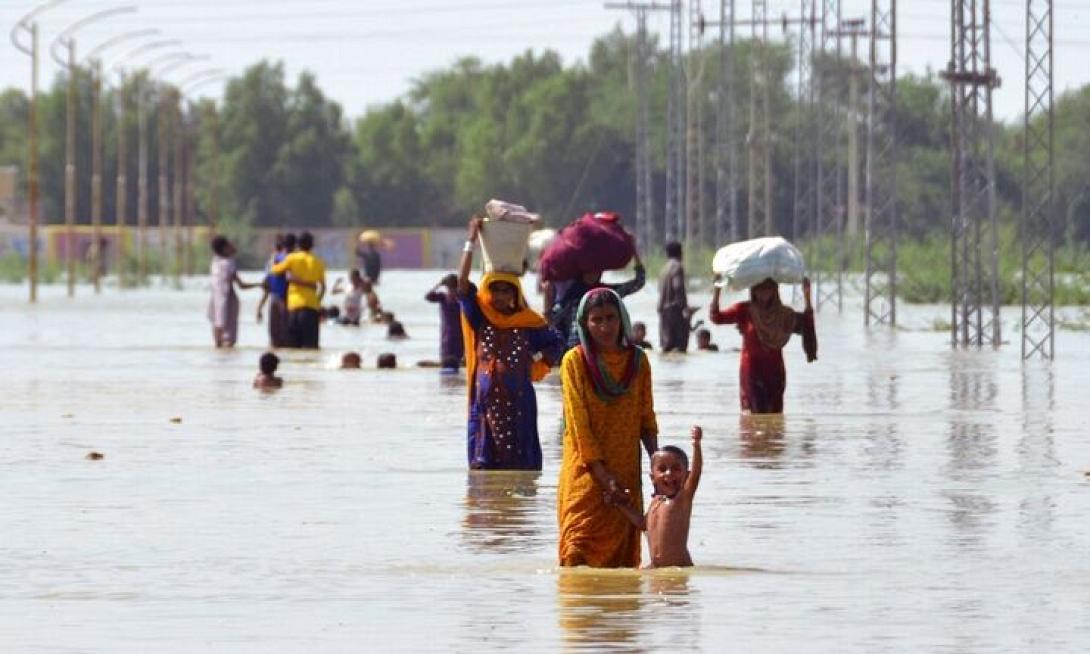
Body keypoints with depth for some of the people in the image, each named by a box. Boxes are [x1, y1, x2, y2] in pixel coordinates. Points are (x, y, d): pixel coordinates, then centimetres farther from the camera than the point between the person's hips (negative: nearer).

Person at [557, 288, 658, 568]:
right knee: (578, 554, -12)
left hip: (626, 473, 4)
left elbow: (646, 419, 10)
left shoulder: (637, 360, 6)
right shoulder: (575, 361, -5)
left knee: (623, 555, 3)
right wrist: (604, 476, -14)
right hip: (586, 472, -4)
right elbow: (579, 423, -9)